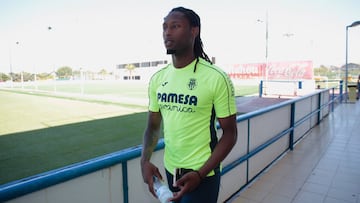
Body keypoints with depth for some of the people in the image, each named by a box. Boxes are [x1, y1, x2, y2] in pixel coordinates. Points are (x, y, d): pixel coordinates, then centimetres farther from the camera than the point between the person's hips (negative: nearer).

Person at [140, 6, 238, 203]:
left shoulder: (216, 78, -16)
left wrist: (200, 174, -17)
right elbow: (153, 126, 7)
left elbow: (230, 133, -11)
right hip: (170, 170, 6)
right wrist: (145, 160, -9)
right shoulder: (157, 79, -1)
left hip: (201, 174, -5)